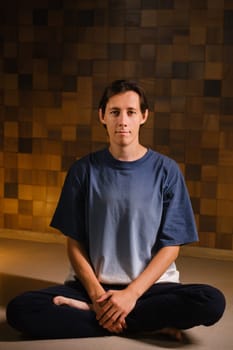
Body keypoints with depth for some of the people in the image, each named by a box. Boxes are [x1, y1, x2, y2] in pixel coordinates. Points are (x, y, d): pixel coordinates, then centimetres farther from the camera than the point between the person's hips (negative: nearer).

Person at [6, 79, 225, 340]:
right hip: (92, 285, 1)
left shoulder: (166, 171, 0)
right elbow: (75, 243, 3)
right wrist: (97, 293, -13)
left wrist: (132, 293, -14)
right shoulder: (84, 170, 3)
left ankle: (88, 312, -17)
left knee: (212, 302, -30)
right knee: (20, 309, -26)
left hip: (150, 285, 0)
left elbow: (171, 246, -1)